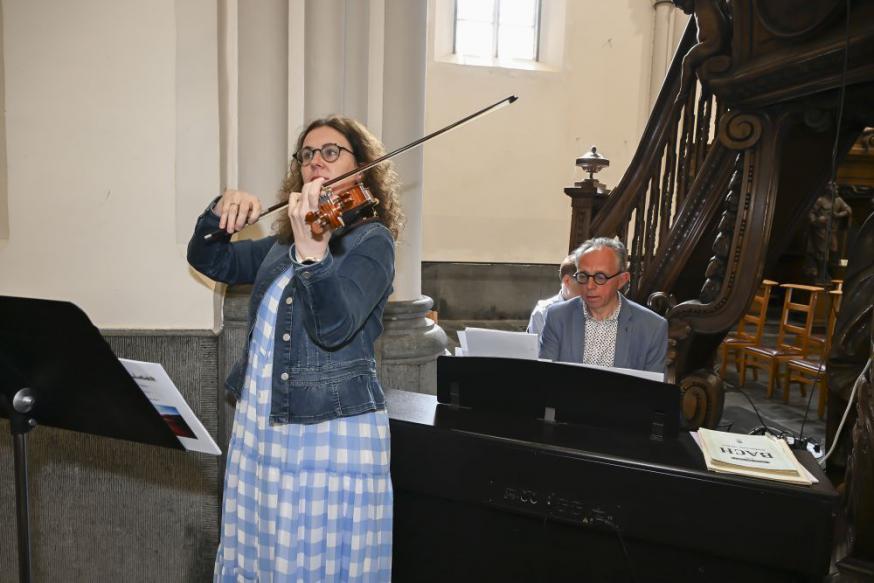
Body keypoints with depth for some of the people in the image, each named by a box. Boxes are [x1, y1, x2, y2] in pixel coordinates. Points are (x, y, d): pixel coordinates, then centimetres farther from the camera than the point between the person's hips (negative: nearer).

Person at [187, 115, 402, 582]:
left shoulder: (372, 239, -9)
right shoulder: (282, 241, 12)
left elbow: (334, 327, -24)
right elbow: (207, 261, 16)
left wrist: (312, 251, -41)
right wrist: (222, 211, -3)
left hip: (331, 431, -7)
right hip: (259, 425, 7)